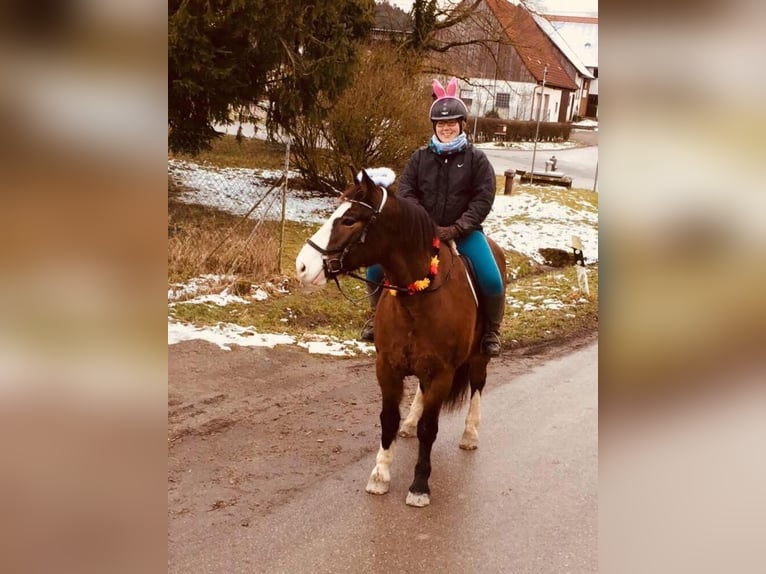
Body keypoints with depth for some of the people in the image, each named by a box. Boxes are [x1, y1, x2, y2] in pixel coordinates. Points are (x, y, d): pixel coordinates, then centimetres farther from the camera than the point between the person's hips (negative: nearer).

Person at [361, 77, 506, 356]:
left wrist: (456, 229, -20)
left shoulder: (476, 158, -2)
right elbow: (406, 191, 0)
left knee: (492, 282, -22)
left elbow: (483, 199, -9)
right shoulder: (420, 157, 5)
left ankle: (491, 331, 5)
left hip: (463, 231, -2)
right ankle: (378, 316, 16)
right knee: (375, 269, -10)